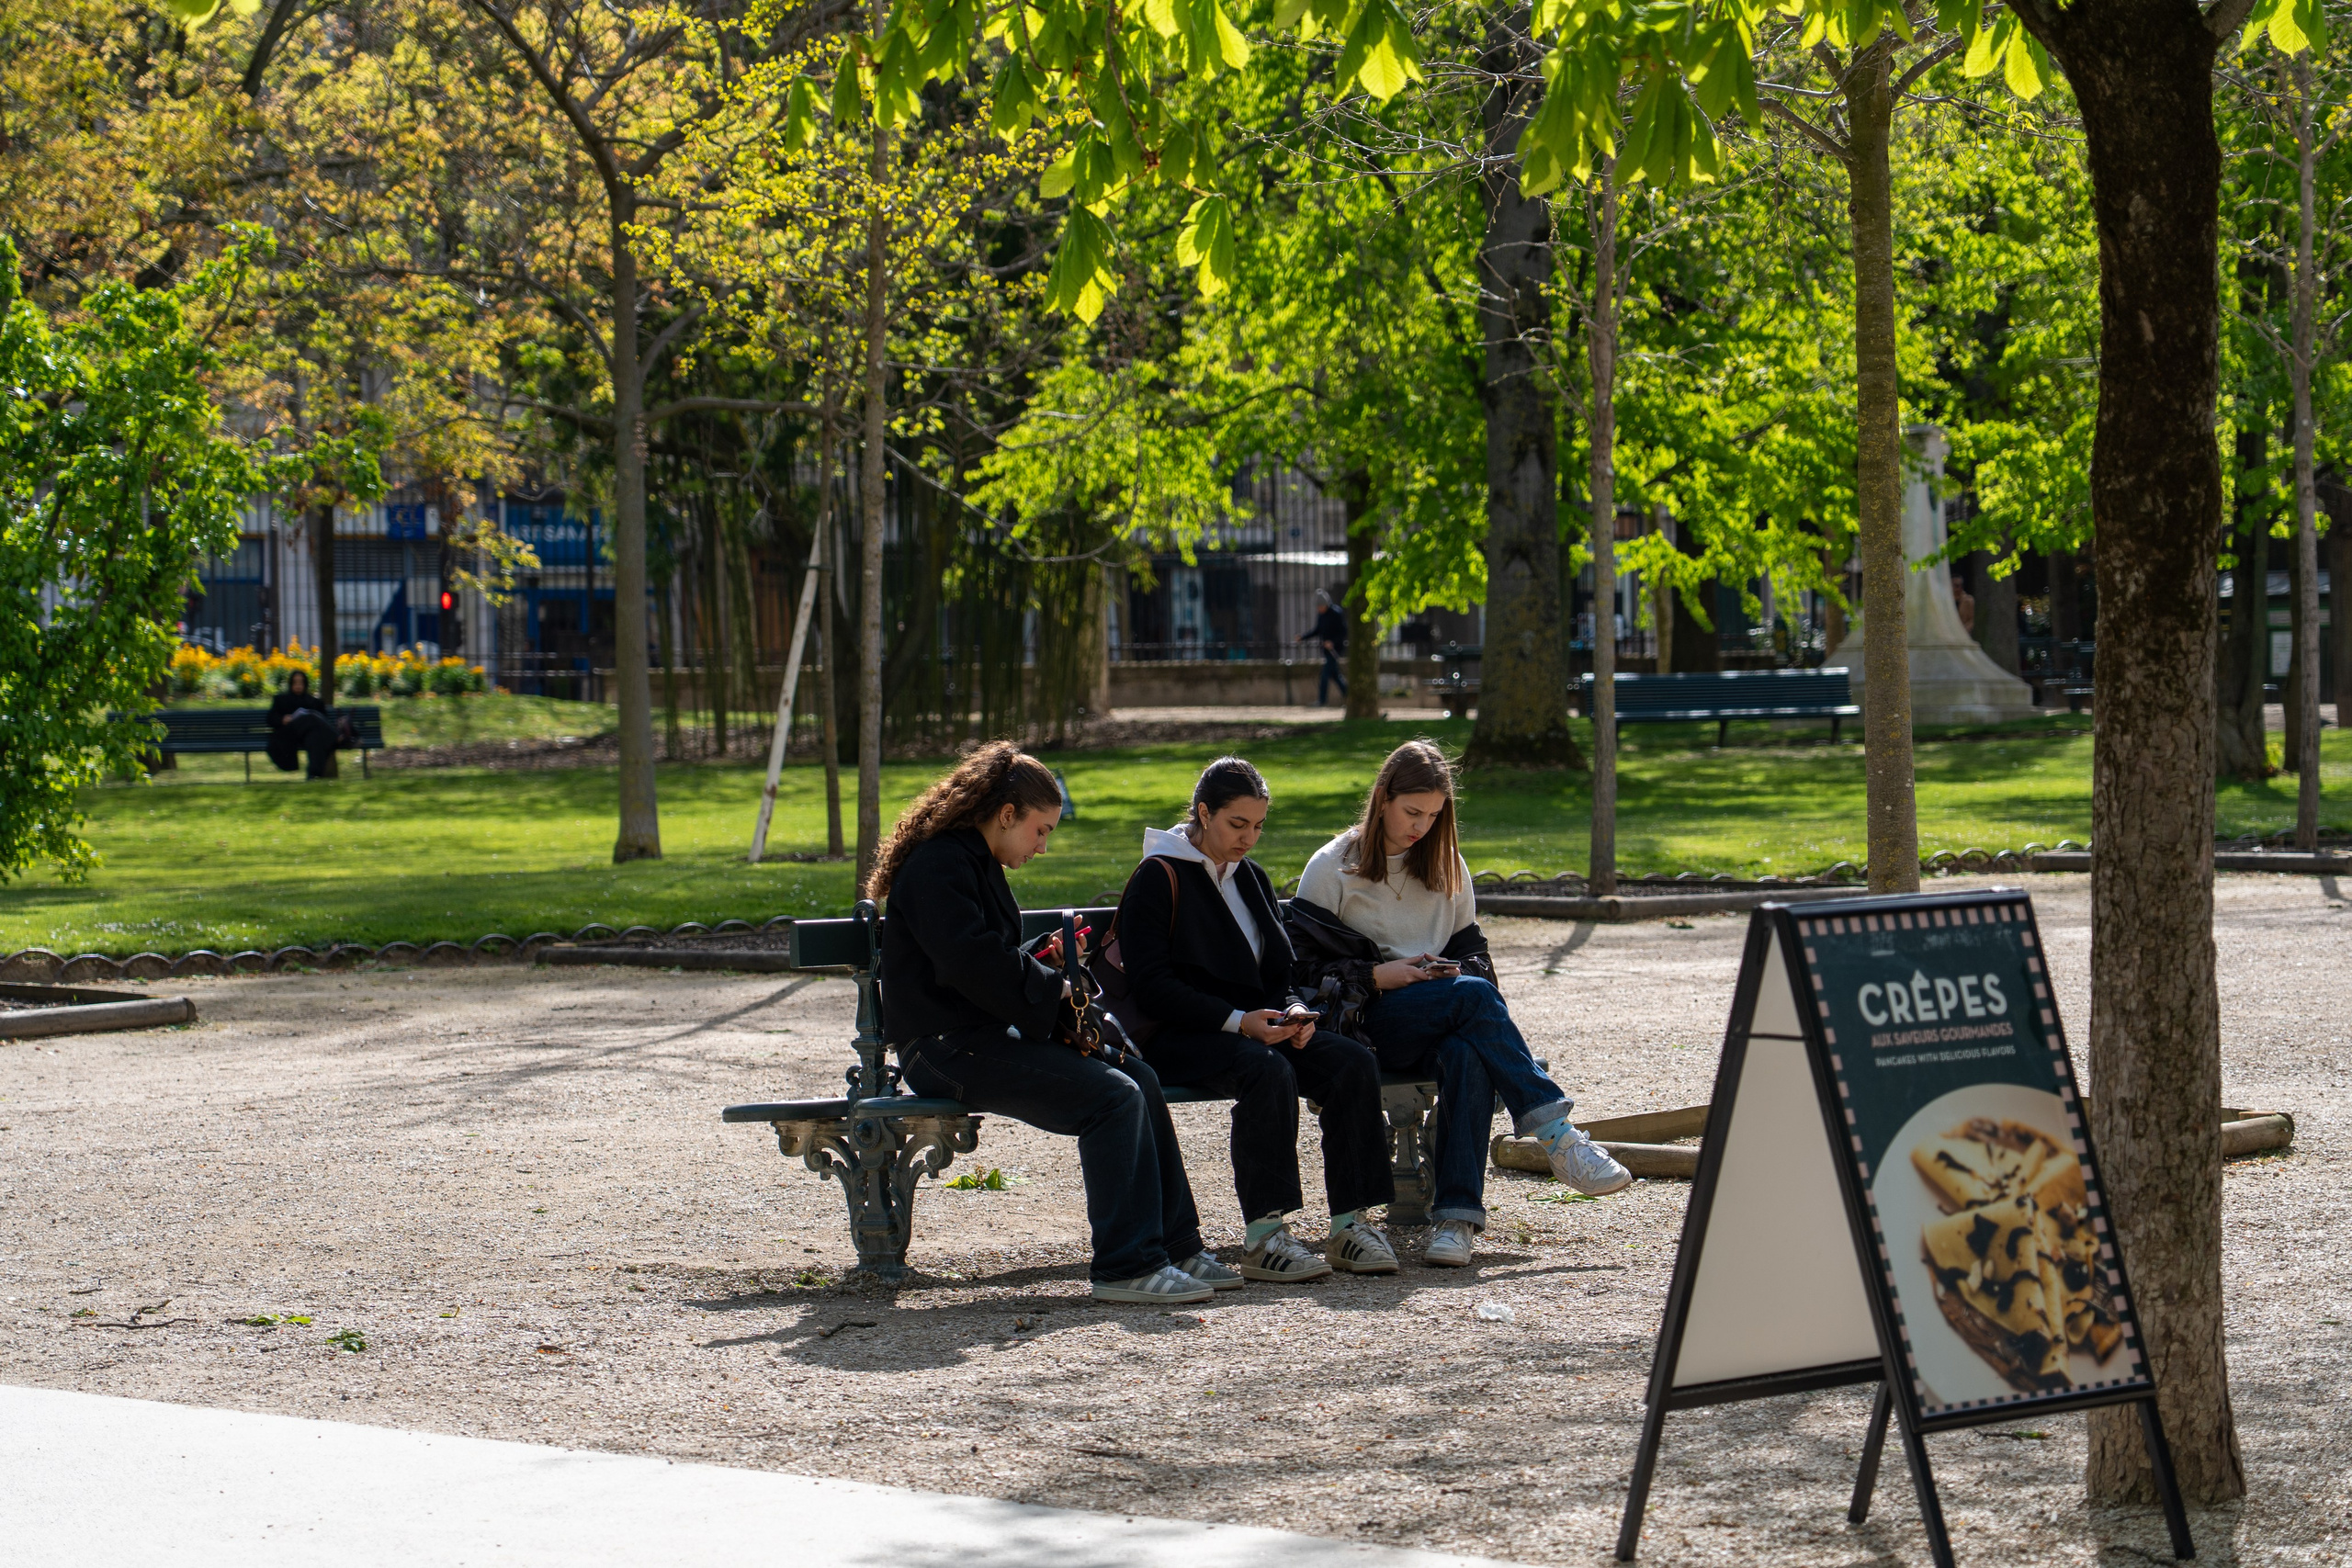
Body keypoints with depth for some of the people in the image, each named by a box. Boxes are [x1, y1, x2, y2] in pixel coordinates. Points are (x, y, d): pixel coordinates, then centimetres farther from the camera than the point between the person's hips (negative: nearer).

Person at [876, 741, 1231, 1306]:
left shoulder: (976, 864, 21)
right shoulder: (937, 867, -13)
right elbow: (975, 964, -22)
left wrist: (1048, 962, 10)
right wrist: (1052, 990, -10)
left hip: (988, 1034, 11)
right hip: (945, 1047, -11)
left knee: (1137, 1077, -1)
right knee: (1114, 1097, -22)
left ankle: (1175, 1247, 1)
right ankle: (1126, 1268, -20)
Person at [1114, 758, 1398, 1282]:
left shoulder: (1252, 878, 19)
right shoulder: (1158, 878, -4)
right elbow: (1151, 986, -13)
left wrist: (1292, 1011, -2)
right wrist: (1238, 1022, -22)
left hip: (1255, 1024, 7)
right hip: (1179, 1038, -7)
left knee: (1354, 1062, -20)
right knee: (1268, 1071, -37)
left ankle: (1352, 1222, -21)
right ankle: (1264, 1235, -38)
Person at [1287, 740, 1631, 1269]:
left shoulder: (1447, 867, 20)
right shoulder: (1333, 868, 6)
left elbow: (1473, 950, 22)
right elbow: (1302, 967, -1)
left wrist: (1457, 971, -2)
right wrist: (1377, 976, -14)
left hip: (1439, 1024, 4)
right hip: (1366, 1022, -3)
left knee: (1467, 1053, -36)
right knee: (1475, 995, -33)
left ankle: (1457, 1217, -46)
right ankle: (1558, 1137, -36)